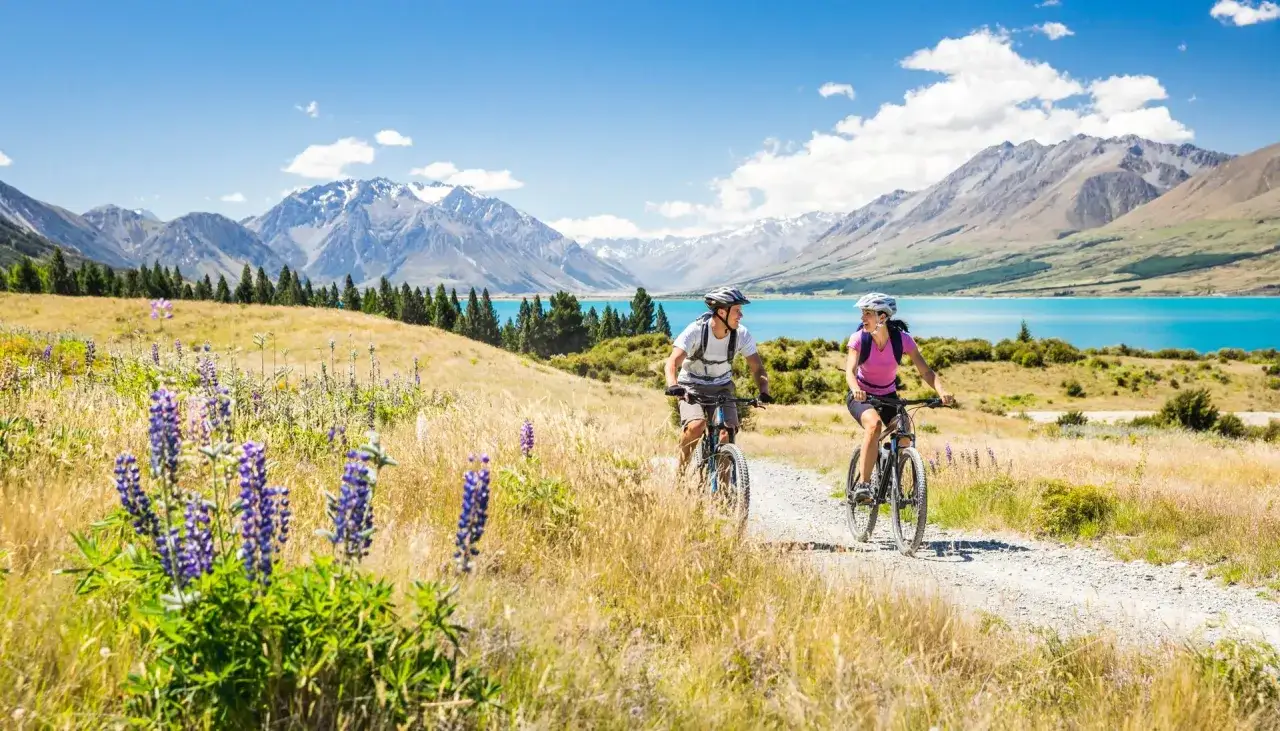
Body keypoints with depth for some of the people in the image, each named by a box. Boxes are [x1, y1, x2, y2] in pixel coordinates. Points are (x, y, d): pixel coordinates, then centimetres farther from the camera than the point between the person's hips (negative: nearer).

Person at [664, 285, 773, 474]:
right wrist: (673, 386, -53)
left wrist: (764, 392, -32)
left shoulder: (742, 334, -13)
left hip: (722, 388, 3)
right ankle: (682, 467, -6)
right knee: (697, 425, -31)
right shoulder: (696, 330, -23)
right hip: (692, 388, -3)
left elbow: (757, 368, -12)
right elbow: (673, 362, -33)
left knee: (727, 434, -19)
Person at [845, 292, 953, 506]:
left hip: (888, 396, 3)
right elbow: (850, 370, -30)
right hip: (861, 396, -3)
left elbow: (925, 370, -18)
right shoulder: (858, 338, -19)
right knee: (874, 424, -34)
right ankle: (863, 485, -31)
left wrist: (941, 391, -37)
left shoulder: (903, 339, -16)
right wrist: (856, 389, -53)